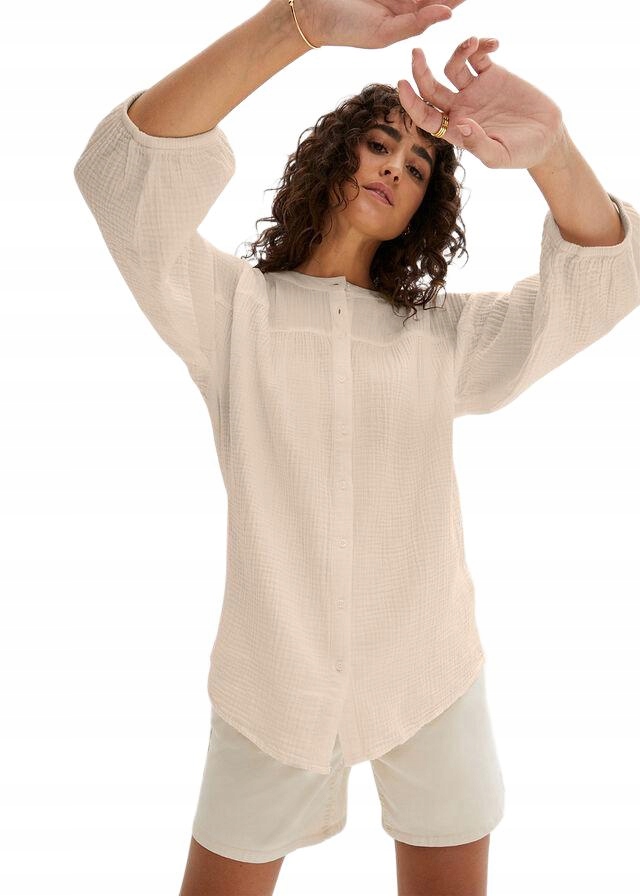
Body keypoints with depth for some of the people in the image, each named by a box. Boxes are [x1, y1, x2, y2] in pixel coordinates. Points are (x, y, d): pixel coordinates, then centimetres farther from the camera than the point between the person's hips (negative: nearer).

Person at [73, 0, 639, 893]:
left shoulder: (445, 334, 4)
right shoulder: (233, 308, -3)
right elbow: (127, 175, -19)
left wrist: (548, 148, -28)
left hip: (431, 681, 2)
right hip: (275, 680, -1)